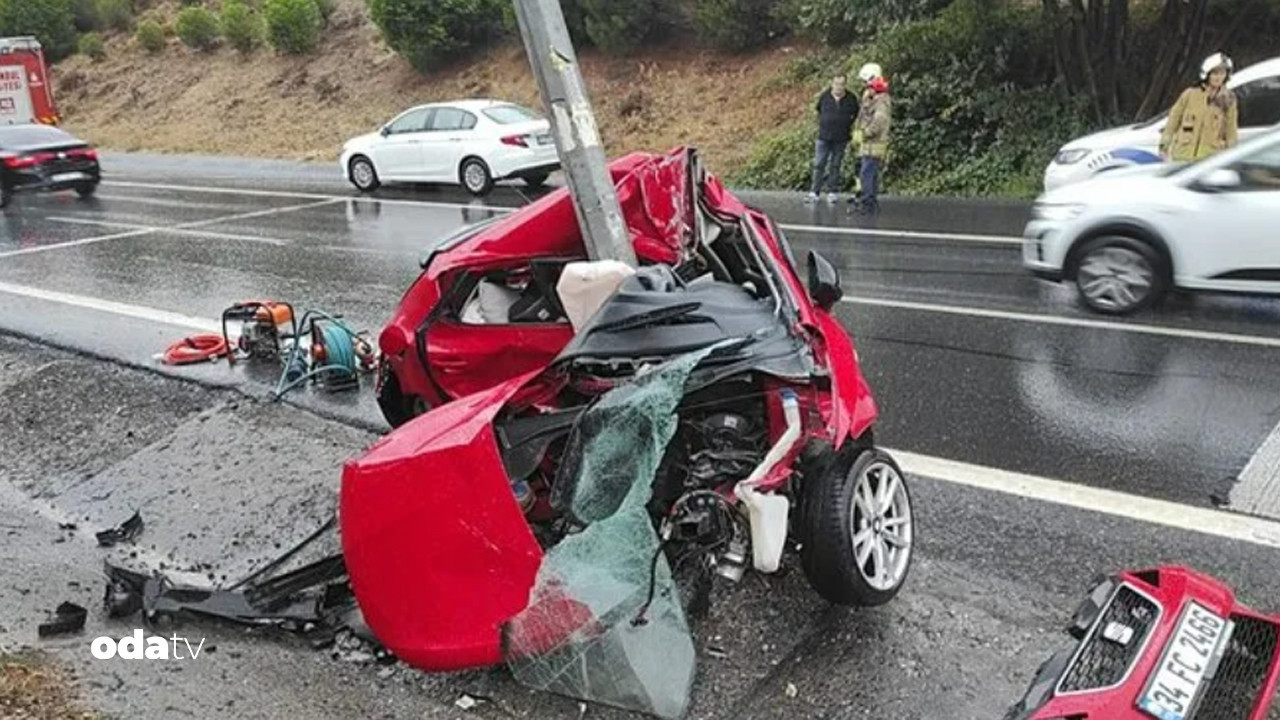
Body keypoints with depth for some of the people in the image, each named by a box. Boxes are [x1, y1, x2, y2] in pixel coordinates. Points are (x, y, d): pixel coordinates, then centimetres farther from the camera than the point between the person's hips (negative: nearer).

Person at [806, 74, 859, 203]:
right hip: (824, 137, 0)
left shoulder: (850, 99, -1)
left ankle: (832, 192, 13)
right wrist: (821, 125, 12)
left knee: (835, 166, 6)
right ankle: (814, 192, 0)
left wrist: (851, 129, 7)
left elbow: (856, 116, 12)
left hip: (841, 139, 0)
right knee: (819, 165, -3)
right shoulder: (824, 97, 0)